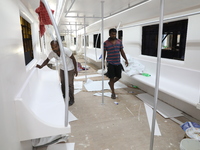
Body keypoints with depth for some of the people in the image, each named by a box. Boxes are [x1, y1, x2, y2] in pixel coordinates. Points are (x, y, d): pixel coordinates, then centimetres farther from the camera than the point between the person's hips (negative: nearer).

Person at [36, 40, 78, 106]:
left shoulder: (66, 50, -33)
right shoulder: (52, 53, -18)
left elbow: (73, 59, -21)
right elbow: (47, 60, -6)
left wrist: (76, 69, -16)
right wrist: (41, 66, -26)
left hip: (70, 69, -5)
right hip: (62, 69, 5)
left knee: (70, 84, 2)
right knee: (63, 83, 16)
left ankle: (71, 99, 19)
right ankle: (64, 96, 38)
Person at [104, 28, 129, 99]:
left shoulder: (119, 41, 6)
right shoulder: (106, 43, -4)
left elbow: (122, 51, 9)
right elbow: (104, 53, 0)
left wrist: (126, 60, 0)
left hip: (118, 63, 4)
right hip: (110, 64, -4)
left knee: (118, 77, 11)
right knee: (112, 78, 1)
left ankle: (110, 83, 41)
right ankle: (113, 93, 15)